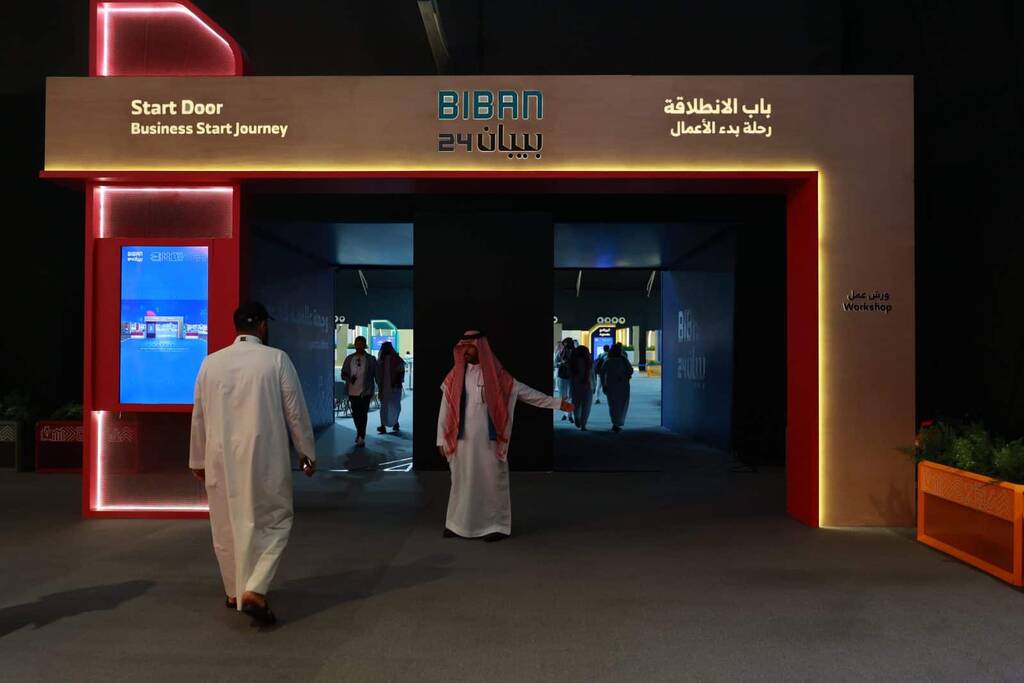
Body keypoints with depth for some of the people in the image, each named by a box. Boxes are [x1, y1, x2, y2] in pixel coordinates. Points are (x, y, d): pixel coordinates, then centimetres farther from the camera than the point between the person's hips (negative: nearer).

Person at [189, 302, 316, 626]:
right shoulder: (276, 359, -7)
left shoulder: (211, 362, 2)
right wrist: (307, 452, 6)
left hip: (221, 457, 4)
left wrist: (197, 460, 20)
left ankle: (234, 592, 31)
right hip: (264, 456, -3)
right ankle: (254, 590, -6)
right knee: (274, 520, 8)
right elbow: (295, 411, -5)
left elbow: (199, 415, 8)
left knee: (227, 524, 17)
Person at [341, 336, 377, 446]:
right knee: (355, 414, 12)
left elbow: (377, 375, 2)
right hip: (353, 391, 3)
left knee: (363, 414, -4)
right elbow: (343, 374, 8)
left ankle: (361, 437, 2)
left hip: (365, 391, -3)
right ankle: (359, 432, 33)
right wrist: (349, 378, -12)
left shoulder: (371, 359, -1)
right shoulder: (349, 358, 5)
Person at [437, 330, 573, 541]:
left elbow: (526, 392, 3)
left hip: (488, 440, -2)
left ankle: (496, 525, 13)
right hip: (463, 440, 2)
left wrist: (557, 403, 3)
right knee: (462, 481, 8)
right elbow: (446, 408, 5)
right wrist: (442, 439, 2)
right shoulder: (455, 376, 4)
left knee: (492, 480, 2)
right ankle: (457, 524, 21)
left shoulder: (497, 376, -1)